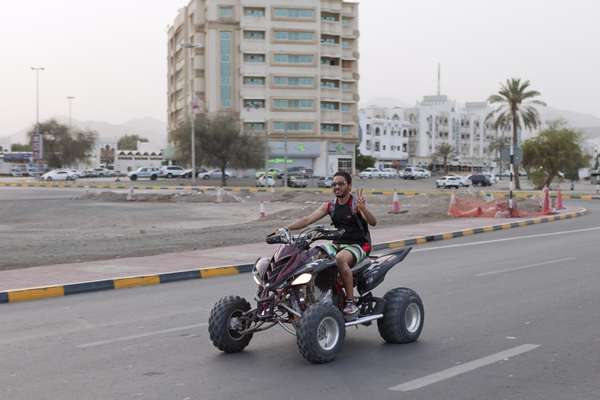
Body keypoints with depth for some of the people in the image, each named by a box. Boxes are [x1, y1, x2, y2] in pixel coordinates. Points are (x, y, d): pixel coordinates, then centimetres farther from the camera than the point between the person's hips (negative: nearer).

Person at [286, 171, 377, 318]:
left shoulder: (357, 202, -7)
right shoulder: (330, 206, 10)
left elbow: (373, 222, -21)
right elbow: (307, 220, 2)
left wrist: (363, 209, -41)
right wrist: (286, 228, -11)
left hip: (358, 245, -6)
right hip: (338, 244, 6)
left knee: (340, 258, -37)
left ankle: (351, 302, -30)